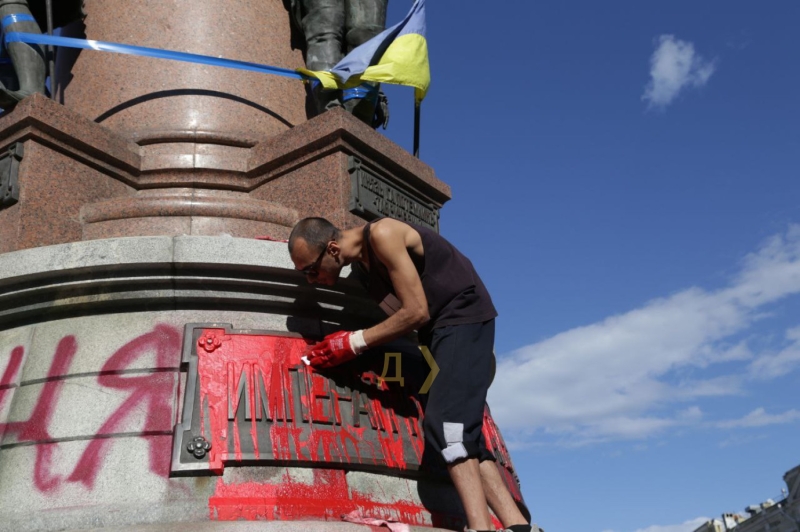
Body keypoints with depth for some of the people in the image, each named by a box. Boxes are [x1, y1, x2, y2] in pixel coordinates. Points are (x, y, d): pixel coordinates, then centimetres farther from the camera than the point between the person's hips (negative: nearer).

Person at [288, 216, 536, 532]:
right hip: (439, 328, 9)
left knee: (445, 422, -22)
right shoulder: (359, 260, 7)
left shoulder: (383, 235, -20)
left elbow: (416, 312, -22)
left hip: (464, 316, -9)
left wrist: (354, 342, -16)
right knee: (459, 433, 2)